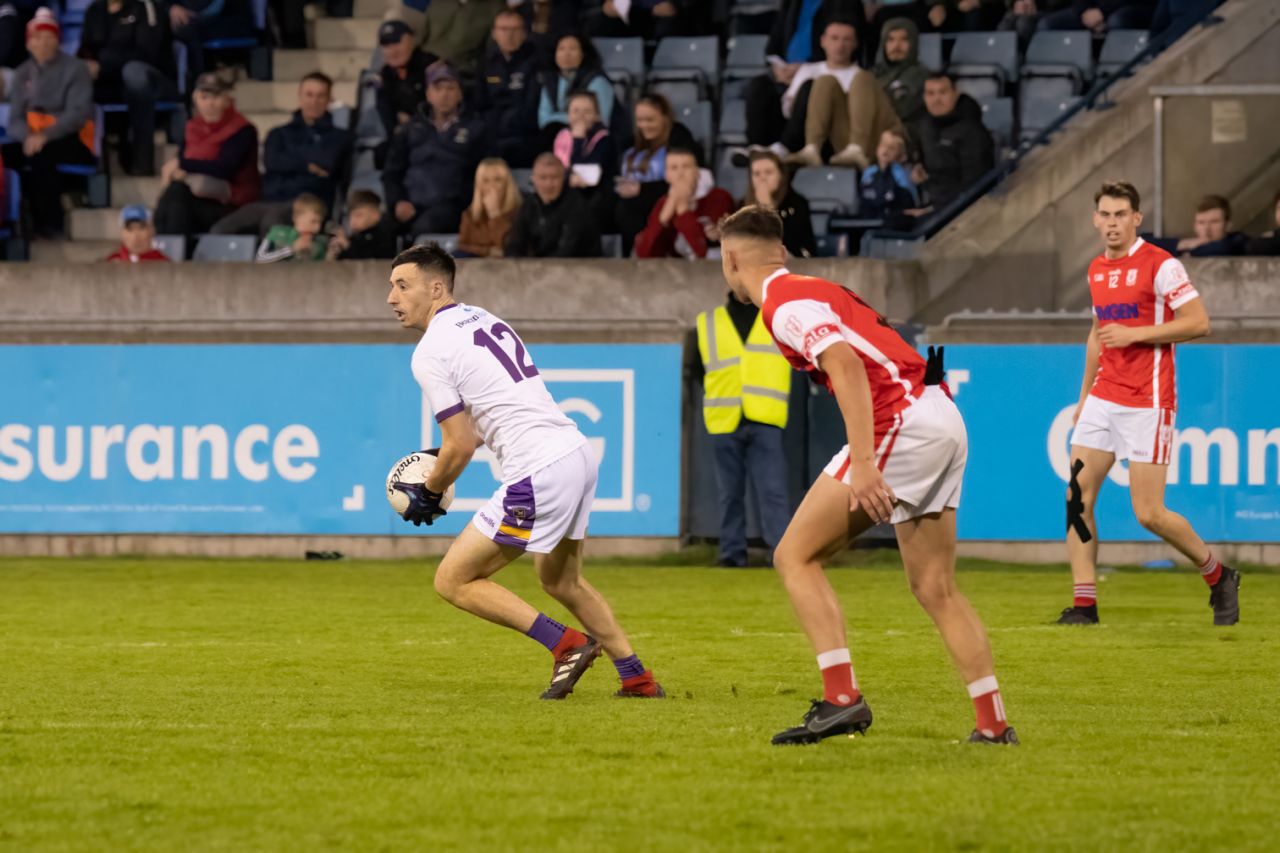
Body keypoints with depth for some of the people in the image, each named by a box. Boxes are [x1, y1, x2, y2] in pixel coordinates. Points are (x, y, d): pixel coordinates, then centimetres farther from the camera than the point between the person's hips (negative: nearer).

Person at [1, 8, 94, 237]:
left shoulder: (75, 69, -4)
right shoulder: (23, 73, 10)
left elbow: (78, 113, -15)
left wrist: (45, 136, -29)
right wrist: (28, 137, -21)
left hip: (72, 140, -4)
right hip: (32, 139, 4)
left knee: (41, 155, -37)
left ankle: (50, 220, -25)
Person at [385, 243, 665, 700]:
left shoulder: (431, 352, -8)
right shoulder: (482, 318, 17)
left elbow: (461, 446, -9)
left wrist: (428, 494, 7)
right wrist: (448, 450, 27)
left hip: (538, 473, -9)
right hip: (579, 453, 9)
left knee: (454, 580, 0)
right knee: (560, 580, 29)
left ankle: (567, 644, -4)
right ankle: (638, 679, 29)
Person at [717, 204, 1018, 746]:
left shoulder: (785, 303, -7)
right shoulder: (811, 291, 23)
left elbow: (847, 365, -21)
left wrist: (862, 463, -28)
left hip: (901, 424, -10)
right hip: (942, 421, 10)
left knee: (795, 557, -4)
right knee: (935, 589, 12)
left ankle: (841, 697, -13)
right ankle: (993, 722, 9)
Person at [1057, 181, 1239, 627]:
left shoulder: (1161, 265, -10)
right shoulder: (1097, 270, 13)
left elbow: (1198, 322, -13)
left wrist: (1134, 334, -18)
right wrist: (1084, 397, 23)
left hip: (1147, 403, -7)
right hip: (1104, 398, 7)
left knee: (1148, 514, -8)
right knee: (1077, 497, -3)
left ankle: (1218, 577, 14)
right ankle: (1083, 603, 1)